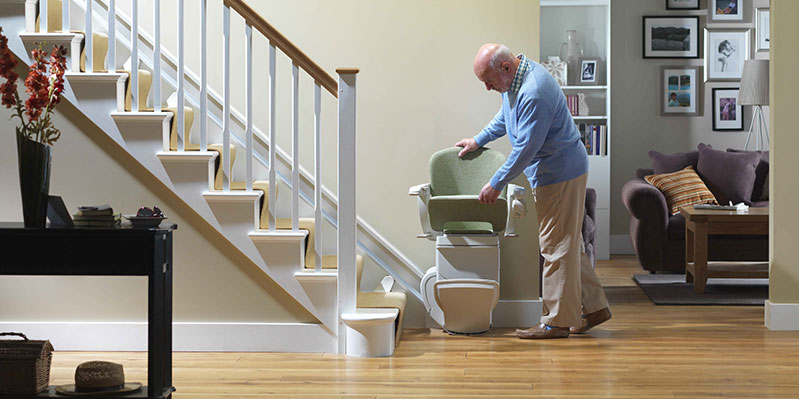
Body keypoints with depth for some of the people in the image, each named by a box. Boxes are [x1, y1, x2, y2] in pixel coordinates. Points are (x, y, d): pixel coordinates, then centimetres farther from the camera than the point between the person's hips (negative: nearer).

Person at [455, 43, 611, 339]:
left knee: (557, 247, -4)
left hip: (560, 176, -10)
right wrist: (478, 140, 26)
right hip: (561, 172, 10)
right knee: (568, 244, 15)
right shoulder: (515, 77, 5)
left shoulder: (534, 94, -28)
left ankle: (558, 321, 3)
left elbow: (526, 148, -26)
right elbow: (505, 118, 25)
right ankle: (593, 307, 23)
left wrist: (496, 184, -18)